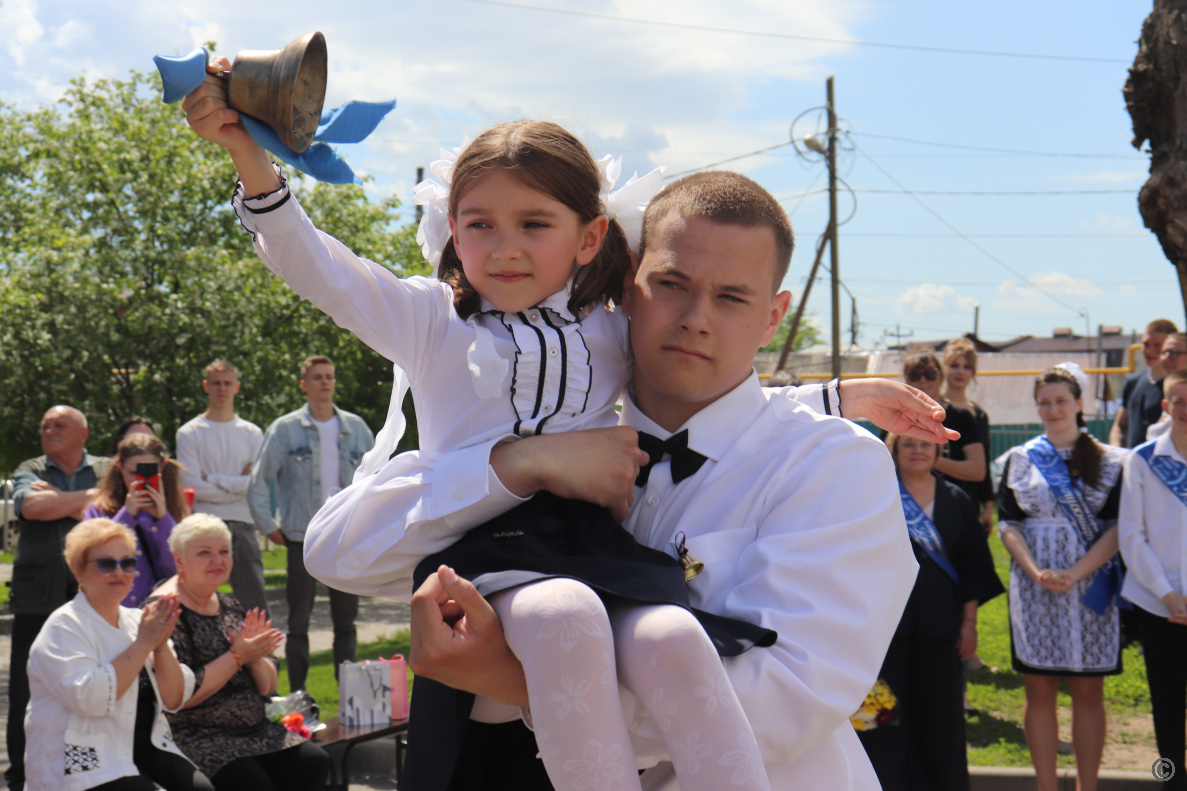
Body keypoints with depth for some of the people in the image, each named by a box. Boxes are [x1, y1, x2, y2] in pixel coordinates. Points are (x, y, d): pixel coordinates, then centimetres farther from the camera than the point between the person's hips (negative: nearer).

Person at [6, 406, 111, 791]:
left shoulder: (108, 470, 12)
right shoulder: (29, 471, 12)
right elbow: (31, 506, -9)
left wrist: (59, 501, -7)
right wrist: (87, 496, -5)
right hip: (38, 597, 0)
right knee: (26, 690, 2)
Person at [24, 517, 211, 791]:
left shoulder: (136, 621, 14)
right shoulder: (64, 627, -5)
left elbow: (175, 699, 8)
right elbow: (89, 698, -22)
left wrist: (161, 646, -8)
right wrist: (143, 644, -17)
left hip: (146, 746, 6)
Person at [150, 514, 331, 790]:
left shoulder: (230, 607, 15)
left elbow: (268, 686, 17)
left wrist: (256, 658, -5)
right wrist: (237, 657, -14)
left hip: (255, 730, 7)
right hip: (194, 736, -7)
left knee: (314, 762, -16)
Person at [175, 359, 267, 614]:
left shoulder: (252, 433, 12)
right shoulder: (189, 433, 3)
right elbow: (191, 486, -8)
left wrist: (213, 479, -6)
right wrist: (237, 485, -4)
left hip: (243, 525, 2)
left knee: (255, 602, 2)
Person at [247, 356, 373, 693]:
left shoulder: (355, 427, 9)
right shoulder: (285, 429, 0)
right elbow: (258, 482, 2)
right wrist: (269, 527, -2)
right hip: (302, 538, -2)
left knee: (346, 620, 6)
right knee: (298, 622, 2)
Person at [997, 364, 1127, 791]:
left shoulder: (1108, 461, 3)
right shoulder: (1020, 459, 8)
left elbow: (1116, 528, -3)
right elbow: (1008, 524, 3)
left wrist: (1075, 574, -15)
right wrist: (1035, 572, -13)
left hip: (1090, 589, -1)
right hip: (1034, 591, 1)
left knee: (1088, 692, 3)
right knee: (1039, 691, 3)